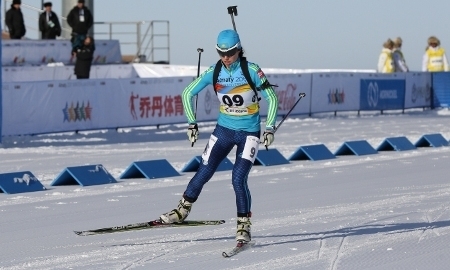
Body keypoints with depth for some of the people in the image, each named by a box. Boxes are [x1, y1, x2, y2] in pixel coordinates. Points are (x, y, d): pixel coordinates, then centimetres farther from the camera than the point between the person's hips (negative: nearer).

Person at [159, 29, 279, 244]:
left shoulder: (252, 71, -14)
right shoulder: (214, 72, -5)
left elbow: (271, 98, -8)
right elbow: (187, 93, 4)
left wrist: (270, 127, -16)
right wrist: (191, 123, -1)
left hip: (249, 133, -3)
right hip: (224, 130, 3)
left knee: (238, 179, -14)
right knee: (204, 173, 4)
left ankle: (244, 226, -3)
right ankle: (182, 210, 23)